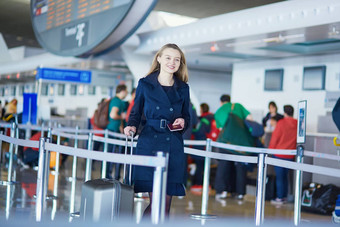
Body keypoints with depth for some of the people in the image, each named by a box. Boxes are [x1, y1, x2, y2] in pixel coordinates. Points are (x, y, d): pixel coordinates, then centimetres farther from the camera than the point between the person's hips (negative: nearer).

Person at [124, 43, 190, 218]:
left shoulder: (183, 88, 11)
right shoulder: (145, 84, 5)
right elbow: (136, 112, 10)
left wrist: (183, 122, -4)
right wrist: (131, 126, -10)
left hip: (174, 146, 3)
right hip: (149, 143, -2)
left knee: (166, 204, 3)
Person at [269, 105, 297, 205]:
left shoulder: (281, 123, -12)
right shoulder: (297, 124, 0)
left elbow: (275, 137, -7)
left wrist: (271, 148, 6)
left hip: (279, 154, -5)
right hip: (290, 155, 5)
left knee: (279, 177, 1)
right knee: (285, 176, 16)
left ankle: (279, 198, 2)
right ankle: (284, 196, 20)